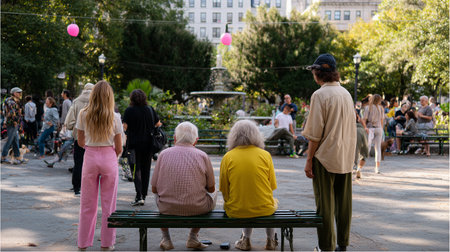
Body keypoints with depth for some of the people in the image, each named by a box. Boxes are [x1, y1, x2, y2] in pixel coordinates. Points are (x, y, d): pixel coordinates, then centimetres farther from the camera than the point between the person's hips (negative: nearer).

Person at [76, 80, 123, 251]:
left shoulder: (83, 115, -3)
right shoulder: (114, 118, -7)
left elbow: (81, 142, 5)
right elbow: (119, 148, -3)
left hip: (90, 158, 1)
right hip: (109, 158, -1)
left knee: (87, 204, 11)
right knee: (108, 204, 8)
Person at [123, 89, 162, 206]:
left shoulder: (129, 111, -6)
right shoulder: (150, 109, 5)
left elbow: (124, 127, -11)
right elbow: (158, 124, 13)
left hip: (134, 144, -4)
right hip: (148, 144, 4)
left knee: (136, 169, -3)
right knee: (146, 169, 11)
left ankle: (139, 196, -15)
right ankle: (144, 195, 15)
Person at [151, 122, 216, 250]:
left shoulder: (164, 154, -1)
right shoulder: (202, 156, -3)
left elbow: (154, 189, 3)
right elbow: (211, 188, 4)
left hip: (167, 209, 2)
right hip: (197, 208, -1)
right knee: (213, 194, 30)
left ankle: (166, 238, 31)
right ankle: (193, 236, 24)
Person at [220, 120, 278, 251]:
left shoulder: (228, 157, -7)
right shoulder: (265, 155, -6)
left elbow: (224, 189, -3)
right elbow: (272, 186, 1)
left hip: (235, 211, 0)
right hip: (263, 209, 0)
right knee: (274, 202, 34)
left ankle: (246, 240, 32)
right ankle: (270, 241, 42)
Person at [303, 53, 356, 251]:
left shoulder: (320, 95, -12)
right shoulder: (346, 93, 9)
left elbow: (316, 133, -13)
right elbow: (351, 129, 14)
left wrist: (309, 160, -8)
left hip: (326, 157, -7)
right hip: (346, 157, 7)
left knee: (325, 204, 0)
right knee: (343, 203, 12)